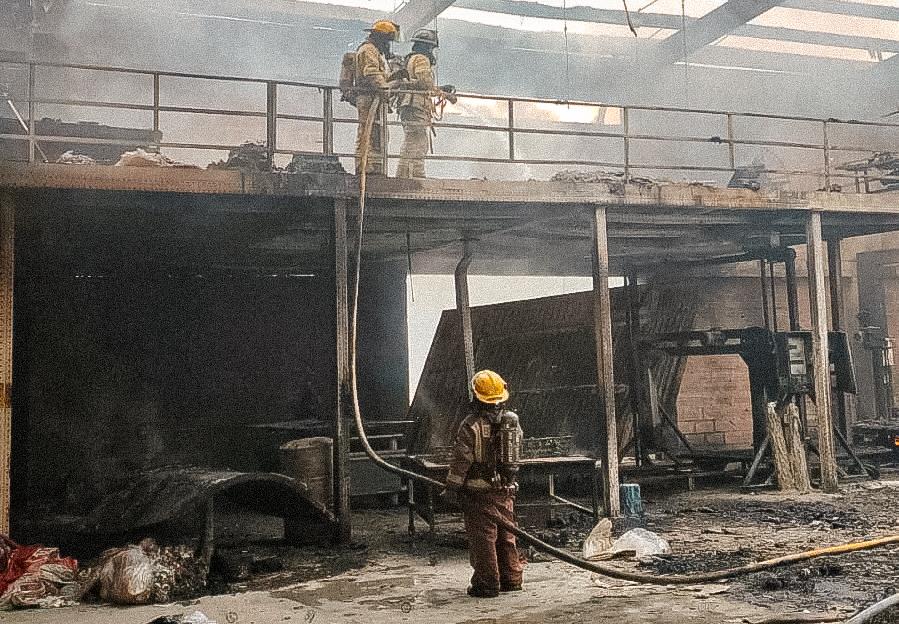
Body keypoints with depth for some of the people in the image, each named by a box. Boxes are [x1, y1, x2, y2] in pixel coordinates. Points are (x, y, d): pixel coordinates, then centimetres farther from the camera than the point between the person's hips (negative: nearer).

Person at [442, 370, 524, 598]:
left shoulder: (472, 424, -13)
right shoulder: (513, 421, 7)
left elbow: (461, 459, -13)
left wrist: (452, 488, -7)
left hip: (480, 490, -6)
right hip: (506, 489, 6)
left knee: (483, 538, 1)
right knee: (506, 535, 16)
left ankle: (487, 584, 4)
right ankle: (511, 580, 23)